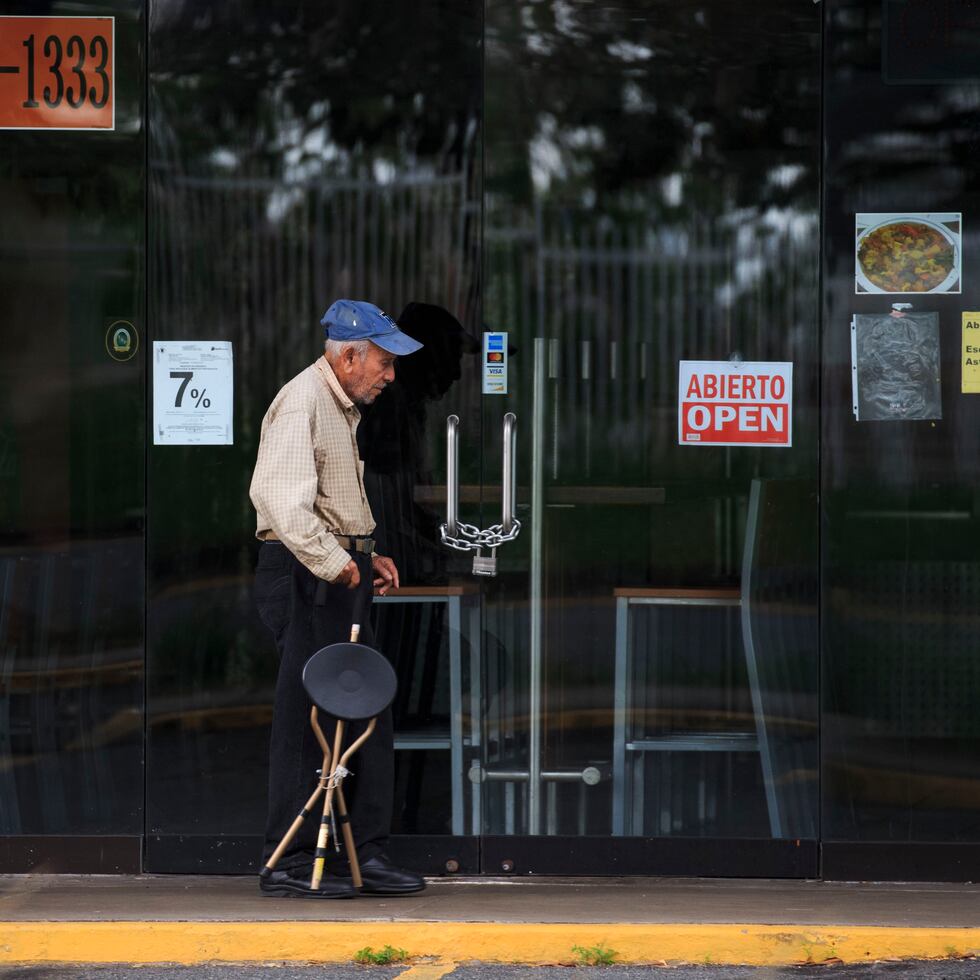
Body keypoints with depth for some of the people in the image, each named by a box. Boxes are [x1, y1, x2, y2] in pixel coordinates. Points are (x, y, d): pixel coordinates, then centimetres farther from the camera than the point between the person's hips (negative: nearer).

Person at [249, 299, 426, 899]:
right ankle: (290, 862, -2)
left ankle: (367, 853, 14)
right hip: (306, 578, -10)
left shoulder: (342, 409, 20)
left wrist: (365, 557, 16)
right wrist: (333, 562, -22)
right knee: (307, 717, -7)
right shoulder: (301, 403, -13)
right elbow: (280, 497, -26)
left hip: (340, 574, 10)